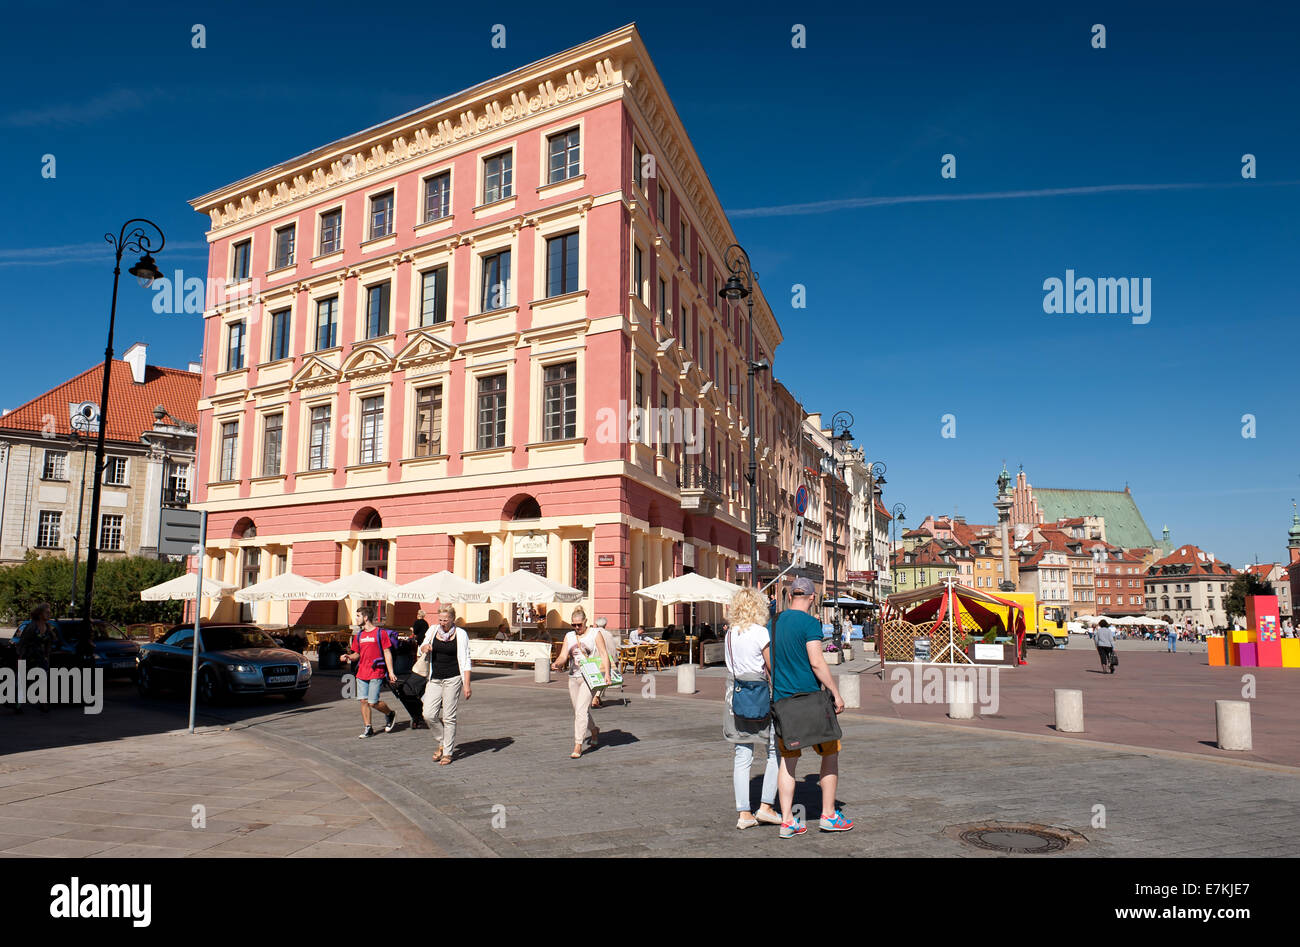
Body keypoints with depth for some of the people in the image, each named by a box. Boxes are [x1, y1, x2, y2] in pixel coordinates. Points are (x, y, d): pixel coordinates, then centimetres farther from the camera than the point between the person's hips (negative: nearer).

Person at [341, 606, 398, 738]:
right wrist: (349, 656, -3)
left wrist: (391, 672, -9)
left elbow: (387, 653, -4)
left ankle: (390, 713, 18)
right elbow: (357, 654, 21)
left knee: (373, 703, -8)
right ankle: (368, 728, 14)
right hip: (361, 674, 6)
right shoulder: (359, 635, 13)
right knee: (363, 701, 3)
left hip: (376, 673, -6)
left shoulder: (380, 633, -4)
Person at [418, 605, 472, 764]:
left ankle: (447, 753, 10)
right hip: (435, 679, 4)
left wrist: (466, 685, -12)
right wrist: (425, 648, -10)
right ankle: (442, 743, 20)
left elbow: (465, 661, -6)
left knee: (449, 717, -2)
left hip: (453, 679, -4)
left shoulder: (460, 634, -5)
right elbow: (421, 650, 16)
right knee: (429, 715, -4)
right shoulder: (433, 630, 6)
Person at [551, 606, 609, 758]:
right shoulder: (569, 636, 10)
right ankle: (594, 729, 41)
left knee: (581, 710, -15)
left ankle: (578, 745, -12)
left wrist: (607, 673, -16)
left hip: (590, 677, -5)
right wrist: (556, 664, -20)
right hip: (573, 677, 5)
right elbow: (563, 656, 2)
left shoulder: (595, 634, -1)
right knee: (578, 711, 13)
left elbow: (604, 654, -4)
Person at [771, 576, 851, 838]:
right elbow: (816, 663, -18)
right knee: (830, 753, 11)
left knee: (788, 759, 9)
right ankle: (828, 815, 15)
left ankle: (787, 821, 9)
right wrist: (836, 694, -11)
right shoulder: (809, 623, -12)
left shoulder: (775, 622, 9)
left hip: (781, 699, 6)